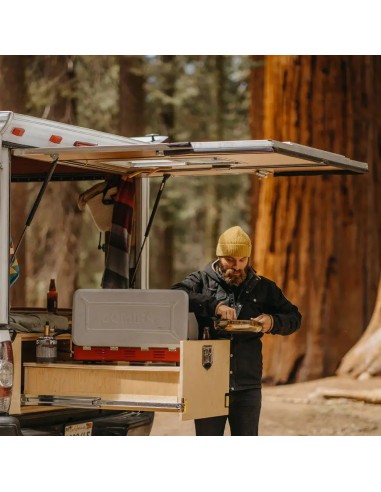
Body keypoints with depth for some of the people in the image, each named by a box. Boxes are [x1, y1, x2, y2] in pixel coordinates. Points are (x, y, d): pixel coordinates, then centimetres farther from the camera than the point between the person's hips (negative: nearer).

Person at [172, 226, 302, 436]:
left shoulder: (263, 288, 11)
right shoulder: (202, 281, 2)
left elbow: (294, 317, 13)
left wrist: (273, 323, -10)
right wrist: (213, 305, -29)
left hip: (247, 386, 2)